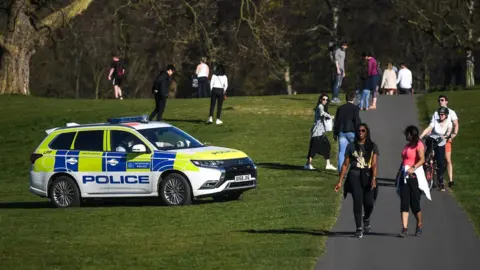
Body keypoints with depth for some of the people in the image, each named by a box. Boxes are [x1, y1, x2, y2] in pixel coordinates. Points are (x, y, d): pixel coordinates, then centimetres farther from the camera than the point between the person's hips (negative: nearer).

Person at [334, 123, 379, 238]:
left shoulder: (372, 146, 6)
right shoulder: (351, 146, 8)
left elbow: (374, 164, -4)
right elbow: (345, 164, 9)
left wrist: (373, 179, -18)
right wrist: (340, 181, 5)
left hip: (368, 176, 0)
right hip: (354, 176, 0)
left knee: (368, 203, -4)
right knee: (357, 201, -11)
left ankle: (366, 219, 30)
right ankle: (359, 228, -4)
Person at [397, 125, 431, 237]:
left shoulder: (418, 145, -6)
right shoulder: (407, 145, 18)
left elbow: (422, 159, -20)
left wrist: (413, 168, -33)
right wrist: (399, 174, 19)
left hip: (414, 176, -7)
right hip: (404, 176, 7)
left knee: (414, 203, -1)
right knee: (404, 202, -4)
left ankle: (419, 225, 21)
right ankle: (404, 229, -9)